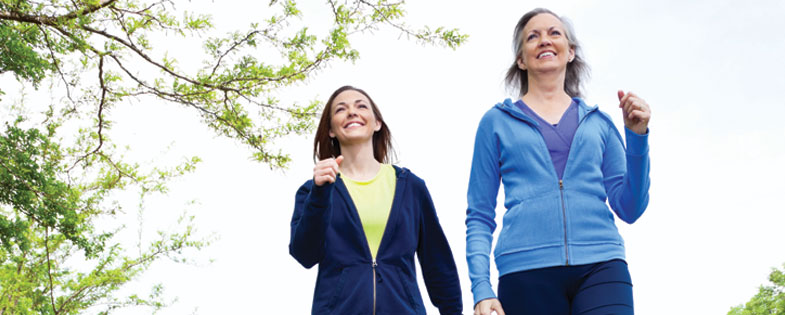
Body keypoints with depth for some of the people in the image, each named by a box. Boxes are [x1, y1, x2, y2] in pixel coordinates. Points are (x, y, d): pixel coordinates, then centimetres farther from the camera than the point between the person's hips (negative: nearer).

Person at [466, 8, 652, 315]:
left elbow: (629, 208, 13)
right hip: (526, 269, -1)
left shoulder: (598, 122, 17)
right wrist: (481, 289, -3)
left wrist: (637, 137, 2)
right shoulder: (497, 122, 13)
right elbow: (480, 216, 10)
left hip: (600, 266, 1)